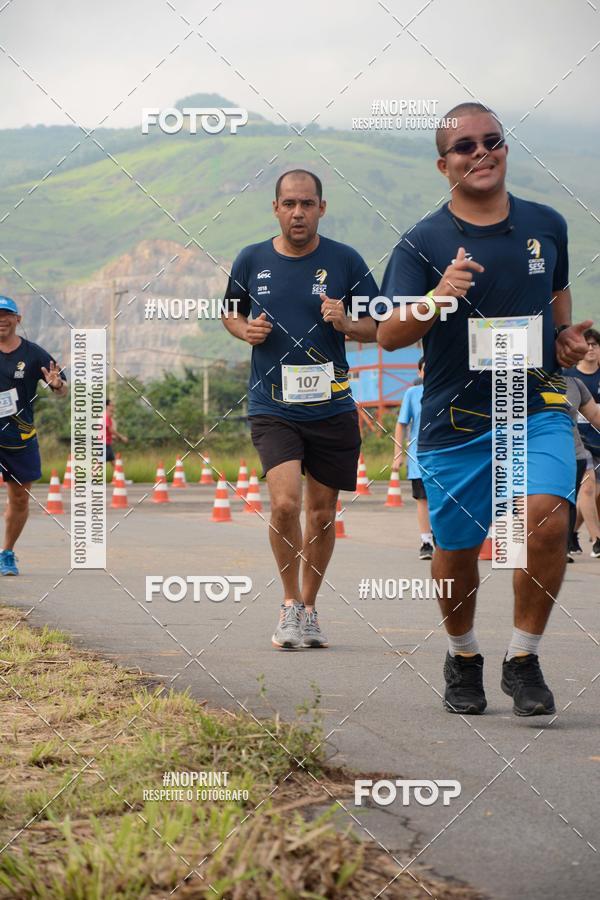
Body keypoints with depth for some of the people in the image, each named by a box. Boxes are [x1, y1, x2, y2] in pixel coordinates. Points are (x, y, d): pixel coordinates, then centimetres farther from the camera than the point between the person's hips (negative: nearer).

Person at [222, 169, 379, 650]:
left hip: (332, 407, 1)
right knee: (285, 502, -18)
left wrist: (346, 323, -15)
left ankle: (309, 606, 27)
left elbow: (378, 325, 6)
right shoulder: (252, 260, 3)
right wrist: (246, 330, -3)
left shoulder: (346, 261, 0)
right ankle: (290, 604, 1)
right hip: (272, 407, -1)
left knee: (322, 512, 8)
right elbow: (231, 312, 19)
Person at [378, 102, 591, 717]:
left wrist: (567, 336, 6)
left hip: (538, 406, 1)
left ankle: (523, 660, -6)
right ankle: (462, 657, 35)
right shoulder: (423, 243, -4)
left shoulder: (546, 226, 7)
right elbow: (388, 336, -13)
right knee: (456, 551, 7)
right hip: (455, 418, -1)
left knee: (546, 518, -22)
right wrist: (437, 299, -31)